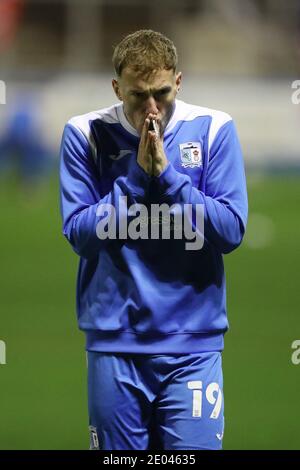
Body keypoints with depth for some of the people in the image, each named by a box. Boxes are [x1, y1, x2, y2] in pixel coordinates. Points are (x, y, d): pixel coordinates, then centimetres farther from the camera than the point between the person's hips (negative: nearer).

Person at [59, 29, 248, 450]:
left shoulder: (213, 130, -1)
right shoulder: (86, 135, 0)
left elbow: (231, 231, -7)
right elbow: (79, 233, -5)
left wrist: (167, 173, -14)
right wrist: (137, 174, -13)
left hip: (192, 340, -1)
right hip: (114, 341, 1)